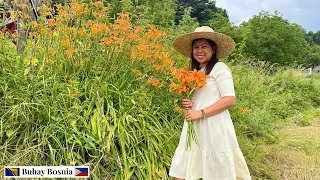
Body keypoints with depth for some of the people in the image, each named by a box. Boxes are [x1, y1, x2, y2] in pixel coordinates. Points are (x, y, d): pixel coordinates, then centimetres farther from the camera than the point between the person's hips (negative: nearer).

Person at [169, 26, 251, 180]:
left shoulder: (219, 68, -7)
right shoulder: (194, 71, 16)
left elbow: (230, 100, -15)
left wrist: (201, 113, -17)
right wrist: (186, 103, 3)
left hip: (213, 128, -7)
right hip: (194, 128, 7)